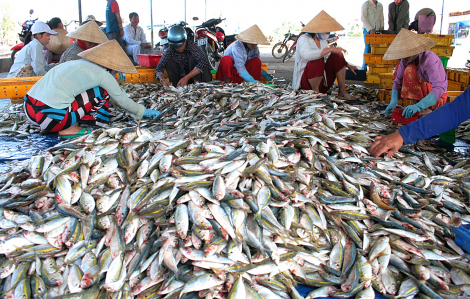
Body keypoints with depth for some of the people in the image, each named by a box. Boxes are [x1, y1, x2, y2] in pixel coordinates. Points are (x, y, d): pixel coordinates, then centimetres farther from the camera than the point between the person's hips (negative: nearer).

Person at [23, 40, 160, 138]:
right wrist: (143, 112, 25)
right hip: (50, 117, -8)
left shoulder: (79, 63, 21)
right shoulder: (103, 75, -3)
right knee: (101, 93, 2)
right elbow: (122, 100, 9)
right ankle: (69, 128, 2)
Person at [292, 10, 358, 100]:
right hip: (305, 81, -8)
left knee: (337, 56, -7)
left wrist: (348, 66, 18)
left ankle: (342, 91, -5)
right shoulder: (304, 39, -14)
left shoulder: (322, 41, 10)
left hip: (321, 81, 8)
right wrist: (331, 49, -35)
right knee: (317, 61, -34)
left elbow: (332, 55, 27)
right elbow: (306, 55, -37)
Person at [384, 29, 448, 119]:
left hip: (437, 99, -8)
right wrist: (393, 102, -24)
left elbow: (440, 88, -38)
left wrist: (419, 106, -49)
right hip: (423, 94, 8)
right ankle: (416, 102, 1)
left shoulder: (429, 59, -28)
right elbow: (397, 82, -6)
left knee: (410, 70, -25)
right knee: (400, 68, 5)